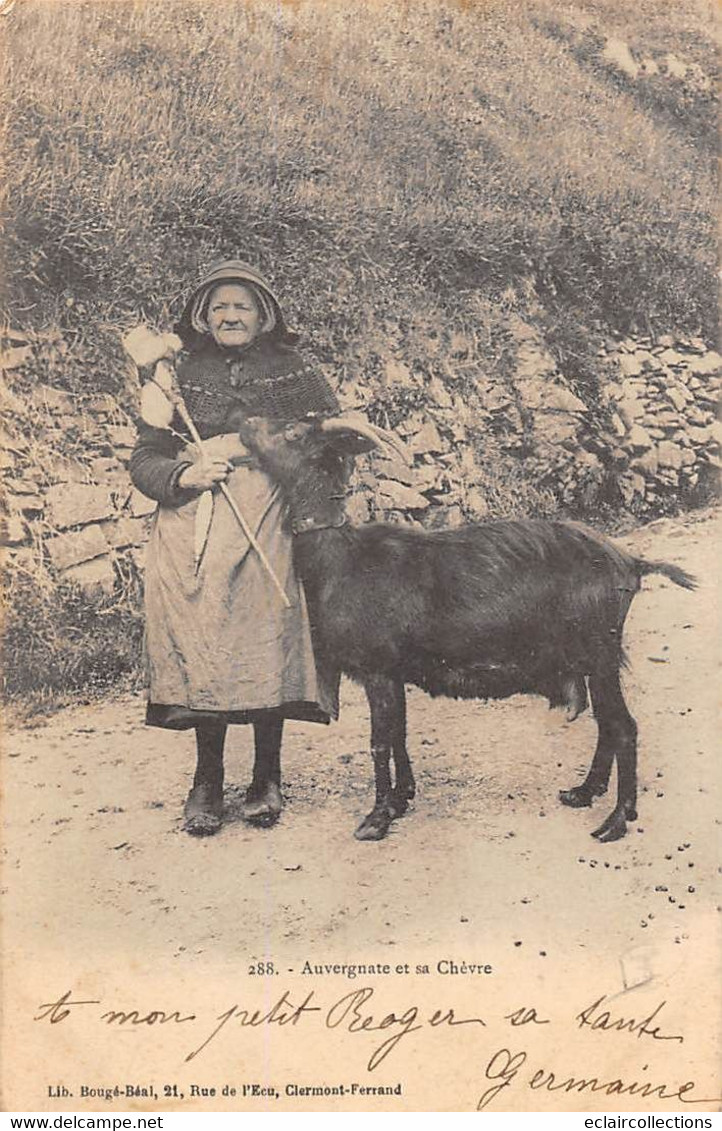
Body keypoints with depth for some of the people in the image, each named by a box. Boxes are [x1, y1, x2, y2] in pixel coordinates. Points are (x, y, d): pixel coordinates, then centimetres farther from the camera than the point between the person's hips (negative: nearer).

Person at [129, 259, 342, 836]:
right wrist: (183, 475, -8)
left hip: (267, 525, -1)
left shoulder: (292, 372, 13)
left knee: (269, 644, -6)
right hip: (192, 534, 1)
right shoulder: (179, 376, 16)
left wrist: (249, 442, -8)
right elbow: (143, 460, 13)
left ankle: (267, 775, 10)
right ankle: (207, 779, 9)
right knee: (200, 648, -4)